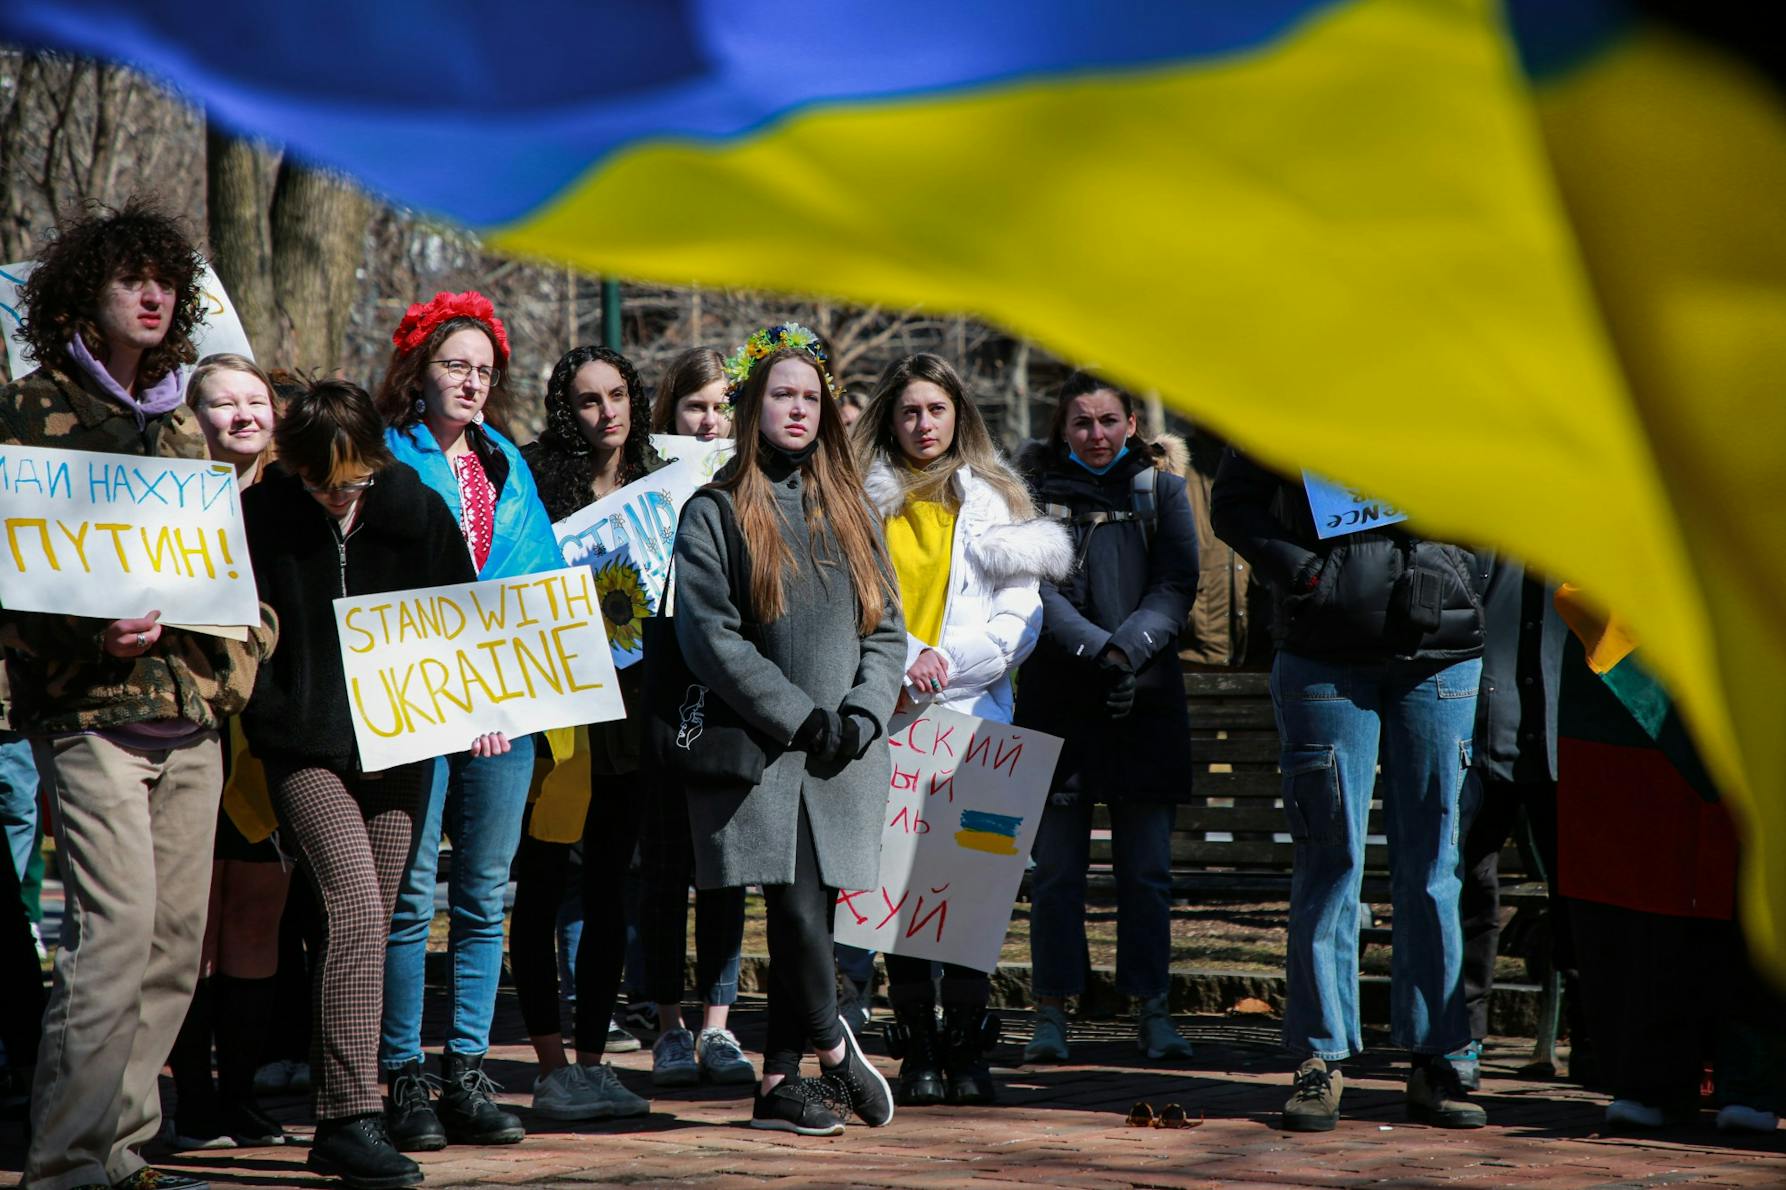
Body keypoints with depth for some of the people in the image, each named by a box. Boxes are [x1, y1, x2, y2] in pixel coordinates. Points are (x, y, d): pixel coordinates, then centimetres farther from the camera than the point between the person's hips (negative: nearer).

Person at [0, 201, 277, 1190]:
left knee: (176, 941, 5)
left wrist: (242, 635, 6)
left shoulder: (178, 420, 19)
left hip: (191, 710, 7)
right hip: (90, 710, -7)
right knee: (117, 928, -15)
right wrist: (87, 636, -19)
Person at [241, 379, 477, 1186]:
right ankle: (352, 1117, -17)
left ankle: (338, 1121, 15)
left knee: (370, 927, 7)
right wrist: (272, 718, -10)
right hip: (307, 747, -3)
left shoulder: (417, 513, 1)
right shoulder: (259, 517, -6)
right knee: (357, 910, -18)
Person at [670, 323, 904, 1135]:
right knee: (797, 907, -14)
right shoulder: (715, 512, 2)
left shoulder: (848, 509, 17)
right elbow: (708, 637, -7)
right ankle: (834, 1050, 3)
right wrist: (801, 718, -12)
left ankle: (780, 1083, 9)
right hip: (758, 753, -4)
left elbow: (887, 629, 14)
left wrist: (862, 713, -5)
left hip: (844, 760, 4)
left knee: (810, 911, 2)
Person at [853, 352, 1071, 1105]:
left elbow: (1020, 618, 6)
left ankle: (967, 1048, -1)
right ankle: (917, 1049, 4)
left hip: (972, 712, 0)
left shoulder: (995, 501, 12)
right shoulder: (861, 500, 11)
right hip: (884, 716, 0)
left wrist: (946, 661, -8)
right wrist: (892, 666, -9)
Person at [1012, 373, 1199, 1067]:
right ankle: (1051, 1012, 7)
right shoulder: (1035, 489, 6)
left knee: (1147, 869, 2)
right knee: (1056, 867, 0)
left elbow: (1175, 586, -1)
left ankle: (1151, 1011, 9)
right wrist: (1098, 652, -17)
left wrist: (1127, 650, -16)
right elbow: (1035, 589, -4)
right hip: (1056, 697, -1)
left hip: (1146, 698, 1)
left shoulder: (1161, 489, 9)